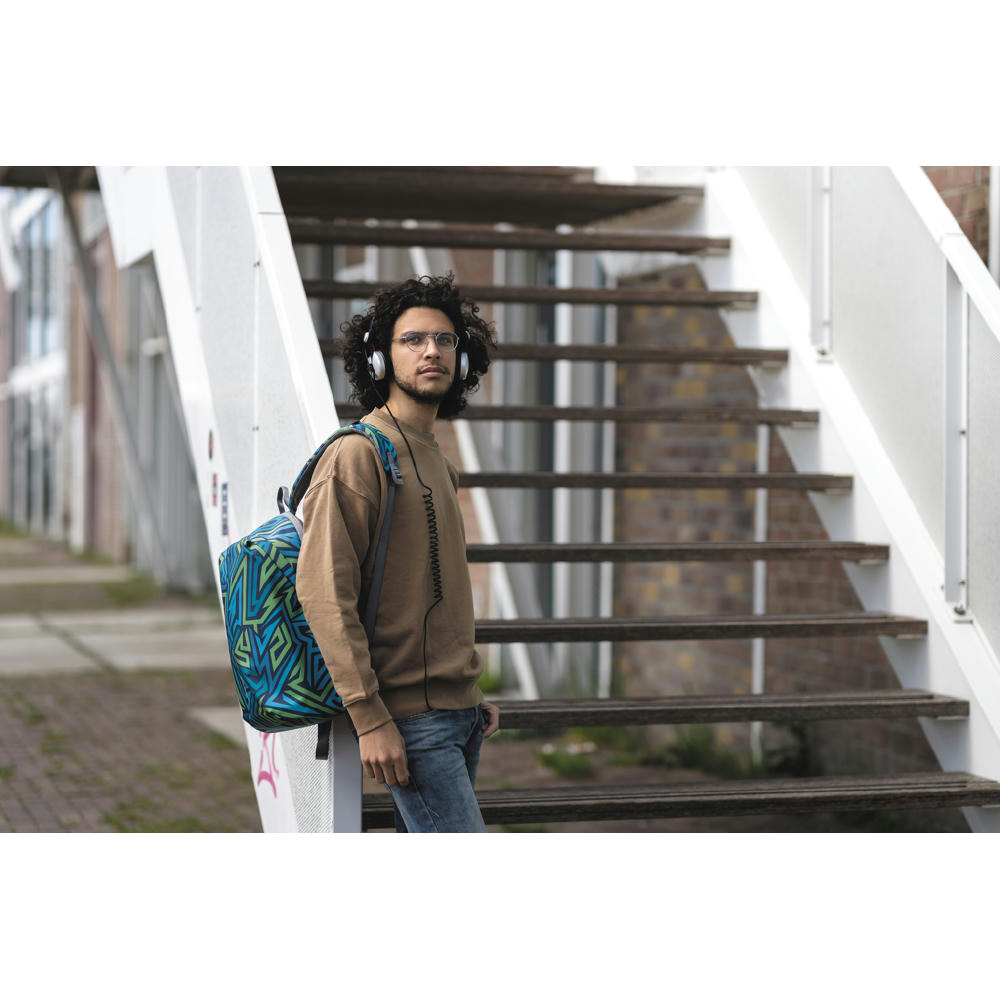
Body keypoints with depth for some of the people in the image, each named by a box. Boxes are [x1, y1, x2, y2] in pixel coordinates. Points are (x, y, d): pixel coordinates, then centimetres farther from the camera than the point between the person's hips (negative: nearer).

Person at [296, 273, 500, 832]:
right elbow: (324, 591, -18)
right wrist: (369, 716, -21)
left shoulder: (440, 465, 18)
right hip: (411, 717, -9)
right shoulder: (358, 455, -10)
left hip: (457, 712, 9)